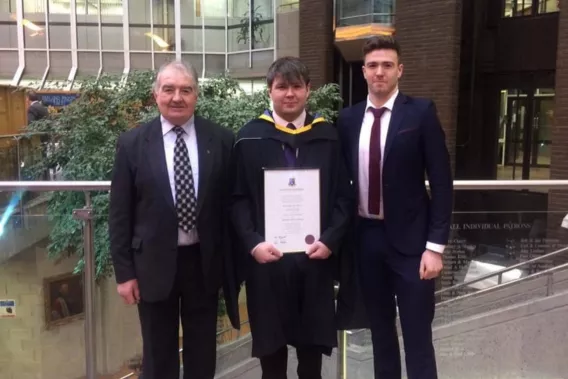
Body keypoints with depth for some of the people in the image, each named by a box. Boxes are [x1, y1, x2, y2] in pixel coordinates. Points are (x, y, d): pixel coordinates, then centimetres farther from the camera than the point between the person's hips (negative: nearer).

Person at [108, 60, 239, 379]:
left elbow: (230, 203, 1)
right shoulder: (132, 143, -3)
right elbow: (120, 214, -2)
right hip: (154, 264, 0)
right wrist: (124, 271, -4)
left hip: (205, 262, 1)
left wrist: (232, 261, 1)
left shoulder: (222, 140, -2)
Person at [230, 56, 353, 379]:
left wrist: (330, 240, -10)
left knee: (313, 342, 12)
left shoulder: (328, 136, 6)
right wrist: (252, 242, -14)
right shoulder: (250, 138, 2)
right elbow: (238, 198, -1)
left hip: (315, 257, 1)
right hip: (266, 259, -1)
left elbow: (344, 196, 3)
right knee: (270, 345, 11)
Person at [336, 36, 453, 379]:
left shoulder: (421, 112, -6)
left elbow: (441, 182, -8)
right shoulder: (348, 118, 5)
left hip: (409, 238, -4)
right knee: (380, 330, 17)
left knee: (417, 335, 2)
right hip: (366, 237, 4)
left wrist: (436, 245, -12)